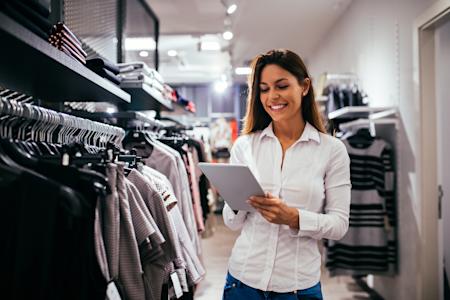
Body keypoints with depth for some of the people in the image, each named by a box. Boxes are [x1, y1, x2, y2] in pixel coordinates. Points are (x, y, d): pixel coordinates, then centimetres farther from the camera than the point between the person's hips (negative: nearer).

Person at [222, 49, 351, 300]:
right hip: (243, 279, 2)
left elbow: (339, 224, -5)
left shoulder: (332, 149, -4)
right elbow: (233, 223, 3)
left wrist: (294, 218, -21)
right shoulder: (244, 145, 0)